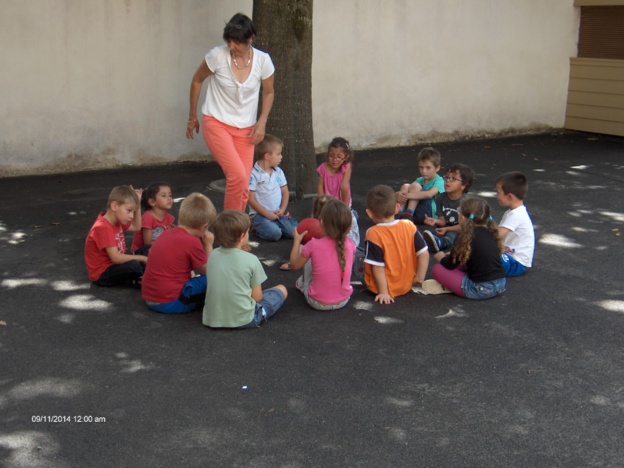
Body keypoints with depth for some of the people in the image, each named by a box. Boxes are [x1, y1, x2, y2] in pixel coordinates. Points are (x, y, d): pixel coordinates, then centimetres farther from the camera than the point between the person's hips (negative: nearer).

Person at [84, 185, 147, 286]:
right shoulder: (103, 228, -25)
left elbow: (136, 227, 17)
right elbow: (116, 257, -30)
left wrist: (137, 204, 6)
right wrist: (141, 258, -21)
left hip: (113, 266, 10)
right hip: (101, 274, -10)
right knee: (134, 265, -31)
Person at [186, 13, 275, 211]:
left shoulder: (263, 61, -6)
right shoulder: (217, 56, -14)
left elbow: (268, 92, 10)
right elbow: (197, 81, 3)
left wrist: (262, 122, -3)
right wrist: (192, 117, 8)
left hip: (245, 129, 4)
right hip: (216, 123, -3)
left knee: (243, 187, -1)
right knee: (238, 175, -21)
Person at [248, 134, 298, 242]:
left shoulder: (278, 172, 10)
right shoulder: (254, 174, -9)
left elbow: (285, 192, 14)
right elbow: (251, 199, -11)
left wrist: (282, 210, -3)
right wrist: (267, 213, -15)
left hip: (277, 213, 5)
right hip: (259, 214, -5)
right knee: (274, 234, -28)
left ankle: (272, 226, 9)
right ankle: (259, 228, 3)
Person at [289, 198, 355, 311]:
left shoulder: (314, 245, -19)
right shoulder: (349, 244, -11)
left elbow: (295, 265, -3)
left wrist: (297, 240, 9)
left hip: (317, 303, -3)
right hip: (343, 301, 3)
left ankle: (302, 283, 38)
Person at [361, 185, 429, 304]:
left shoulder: (373, 234, -21)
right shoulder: (409, 226, -10)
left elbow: (378, 267, -21)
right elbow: (424, 254, -8)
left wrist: (383, 292, -15)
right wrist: (419, 278, 2)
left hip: (380, 286, -5)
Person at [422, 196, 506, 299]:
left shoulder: (466, 237, -12)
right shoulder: (490, 232, 8)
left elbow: (450, 265, -3)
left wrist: (440, 257, 19)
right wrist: (452, 255, 29)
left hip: (481, 290, -8)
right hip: (501, 284, 8)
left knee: (437, 269, -1)